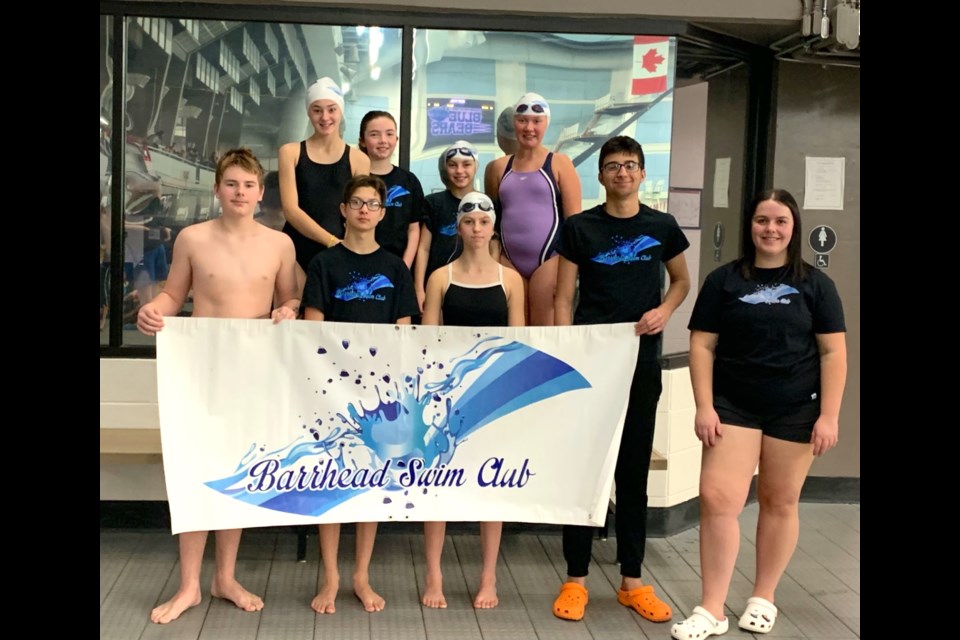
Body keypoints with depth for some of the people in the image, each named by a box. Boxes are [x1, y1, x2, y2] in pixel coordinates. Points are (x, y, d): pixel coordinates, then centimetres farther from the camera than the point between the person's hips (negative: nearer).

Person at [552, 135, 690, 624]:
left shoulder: (662, 227, 5)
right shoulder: (579, 228, -1)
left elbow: (681, 280, 17)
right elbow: (563, 298, -1)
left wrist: (665, 310, -4)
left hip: (641, 364, 2)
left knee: (633, 472, 9)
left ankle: (632, 582, 20)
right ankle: (575, 580, 14)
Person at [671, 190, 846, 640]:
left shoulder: (814, 284, 4)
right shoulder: (724, 280, 4)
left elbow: (833, 352, 1)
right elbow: (702, 346, 2)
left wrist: (829, 416, -6)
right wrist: (704, 407, -6)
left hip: (795, 410, 0)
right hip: (733, 405, 0)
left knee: (780, 502, 8)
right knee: (717, 499, -8)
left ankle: (763, 598, 26)